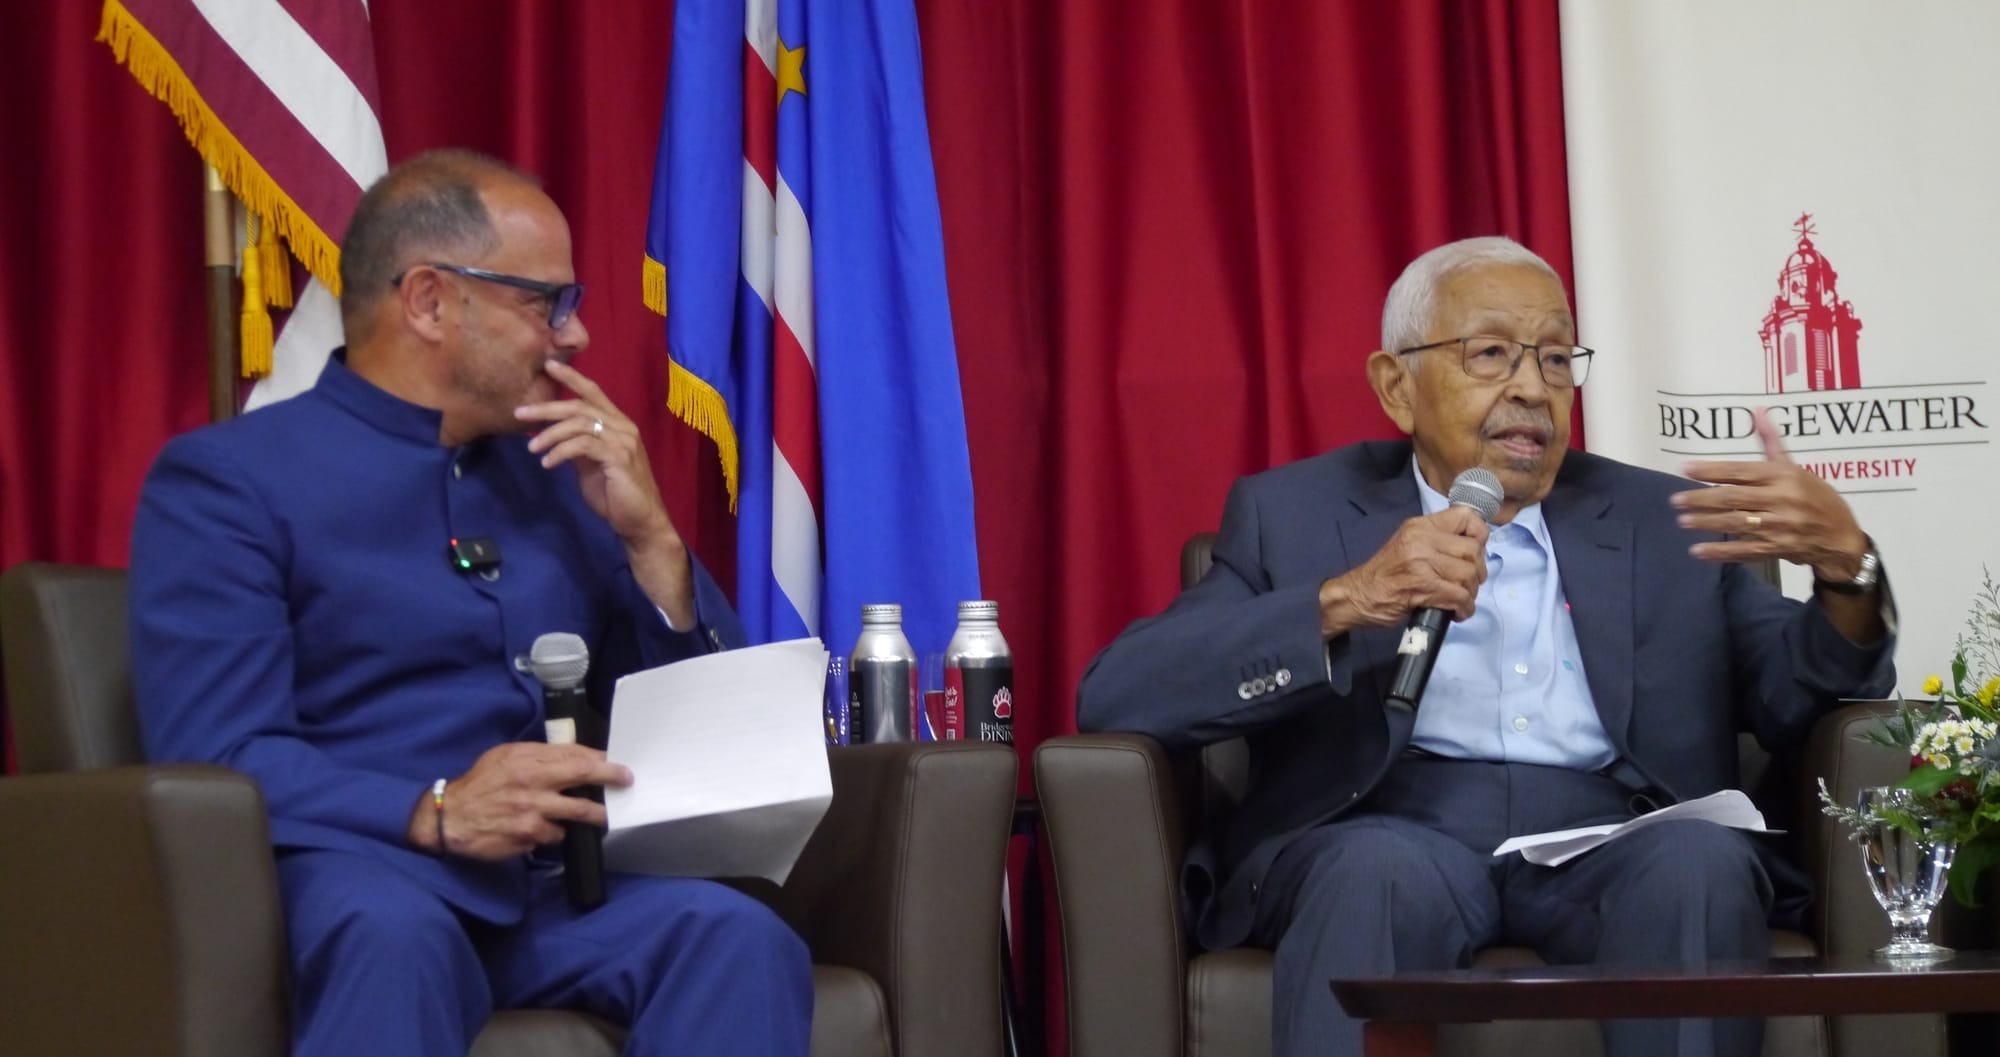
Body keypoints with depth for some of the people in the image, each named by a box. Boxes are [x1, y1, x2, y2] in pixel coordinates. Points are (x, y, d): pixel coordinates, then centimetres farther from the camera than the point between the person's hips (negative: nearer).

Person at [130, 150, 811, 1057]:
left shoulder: (562, 473, 20)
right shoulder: (225, 479, 3)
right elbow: (211, 757, -10)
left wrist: (648, 535, 4)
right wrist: (435, 813, -24)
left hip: (560, 883, 5)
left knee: (739, 936, -28)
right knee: (394, 933, -40)